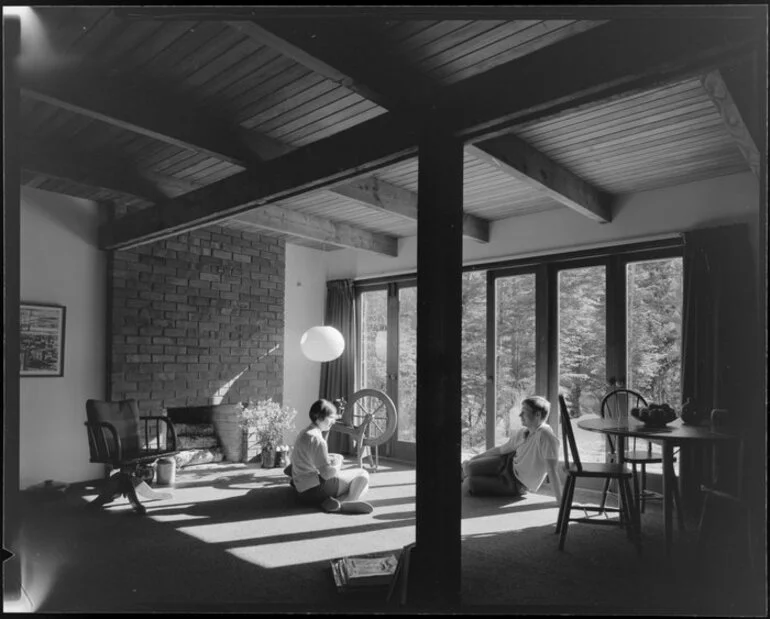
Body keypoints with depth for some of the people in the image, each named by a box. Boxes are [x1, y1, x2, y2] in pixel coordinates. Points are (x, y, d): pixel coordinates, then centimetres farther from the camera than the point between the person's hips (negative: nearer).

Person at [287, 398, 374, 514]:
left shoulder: (304, 433, 11)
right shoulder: (316, 439, -21)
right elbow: (327, 473, -22)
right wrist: (337, 464, -3)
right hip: (315, 491, -10)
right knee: (362, 475, -4)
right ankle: (341, 502, -25)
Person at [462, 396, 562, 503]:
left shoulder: (545, 436, -33)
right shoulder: (522, 433, -9)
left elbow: (551, 470, -33)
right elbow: (501, 450, 3)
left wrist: (560, 501, -32)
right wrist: (472, 459, 8)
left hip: (517, 483, -6)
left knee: (471, 483, -2)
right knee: (468, 466, 4)